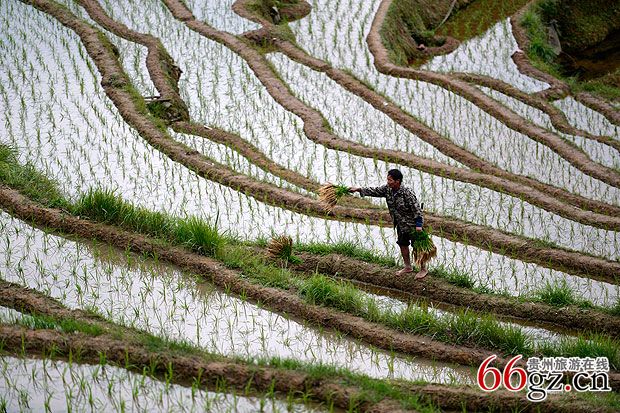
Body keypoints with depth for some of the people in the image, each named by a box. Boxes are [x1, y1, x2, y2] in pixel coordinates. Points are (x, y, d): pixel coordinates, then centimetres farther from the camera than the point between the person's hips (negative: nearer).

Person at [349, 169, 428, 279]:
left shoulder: (407, 193, -29)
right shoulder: (387, 189, -7)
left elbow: (417, 209, -26)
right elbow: (375, 191, 2)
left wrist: (418, 225, -27)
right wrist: (359, 190, -5)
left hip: (412, 224, -8)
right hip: (401, 224, 8)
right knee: (402, 244, 18)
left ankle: (423, 269, 16)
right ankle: (408, 267, 35)